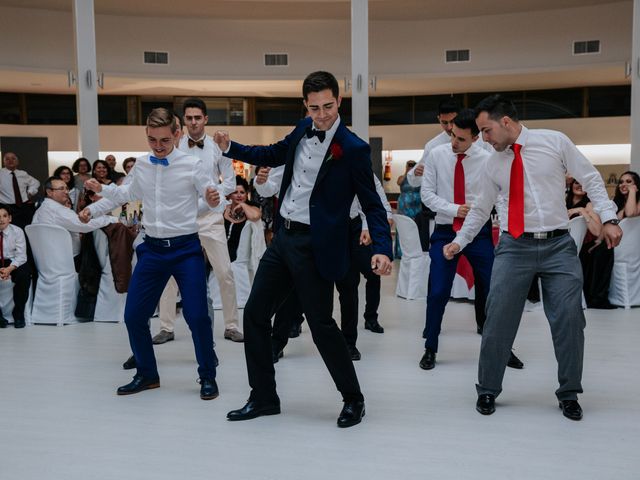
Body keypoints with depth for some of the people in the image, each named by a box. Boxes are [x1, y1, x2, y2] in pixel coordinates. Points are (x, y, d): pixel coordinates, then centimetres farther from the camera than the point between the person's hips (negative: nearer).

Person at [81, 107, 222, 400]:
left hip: (186, 248, -4)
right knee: (134, 315, 5)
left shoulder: (191, 165, -9)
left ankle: (207, 377, 13)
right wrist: (102, 190, 7)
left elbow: (212, 200, -5)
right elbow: (131, 194, 22)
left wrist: (213, 201, -28)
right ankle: (147, 374, 26)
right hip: (152, 248, 5)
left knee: (197, 316, -9)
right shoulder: (141, 165, 4)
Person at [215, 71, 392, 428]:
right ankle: (264, 398, 24)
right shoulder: (303, 131, 6)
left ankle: (354, 400, 20)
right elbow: (276, 155, 25)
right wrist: (231, 148, 17)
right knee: (255, 314, 10)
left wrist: (383, 249, -26)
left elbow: (372, 204, -12)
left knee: (321, 324, -2)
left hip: (315, 247, -7)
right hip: (283, 238, 8)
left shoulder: (353, 149, -14)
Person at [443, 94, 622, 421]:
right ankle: (487, 391, 17)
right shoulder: (493, 165, 8)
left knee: (569, 320, -1)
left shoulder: (555, 142, 0)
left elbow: (591, 179, 4)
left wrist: (608, 217, -5)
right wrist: (459, 241, 13)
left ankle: (569, 394, 20)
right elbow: (480, 209, 16)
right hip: (514, 248, 2)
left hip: (558, 246, -1)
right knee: (498, 320, -2)